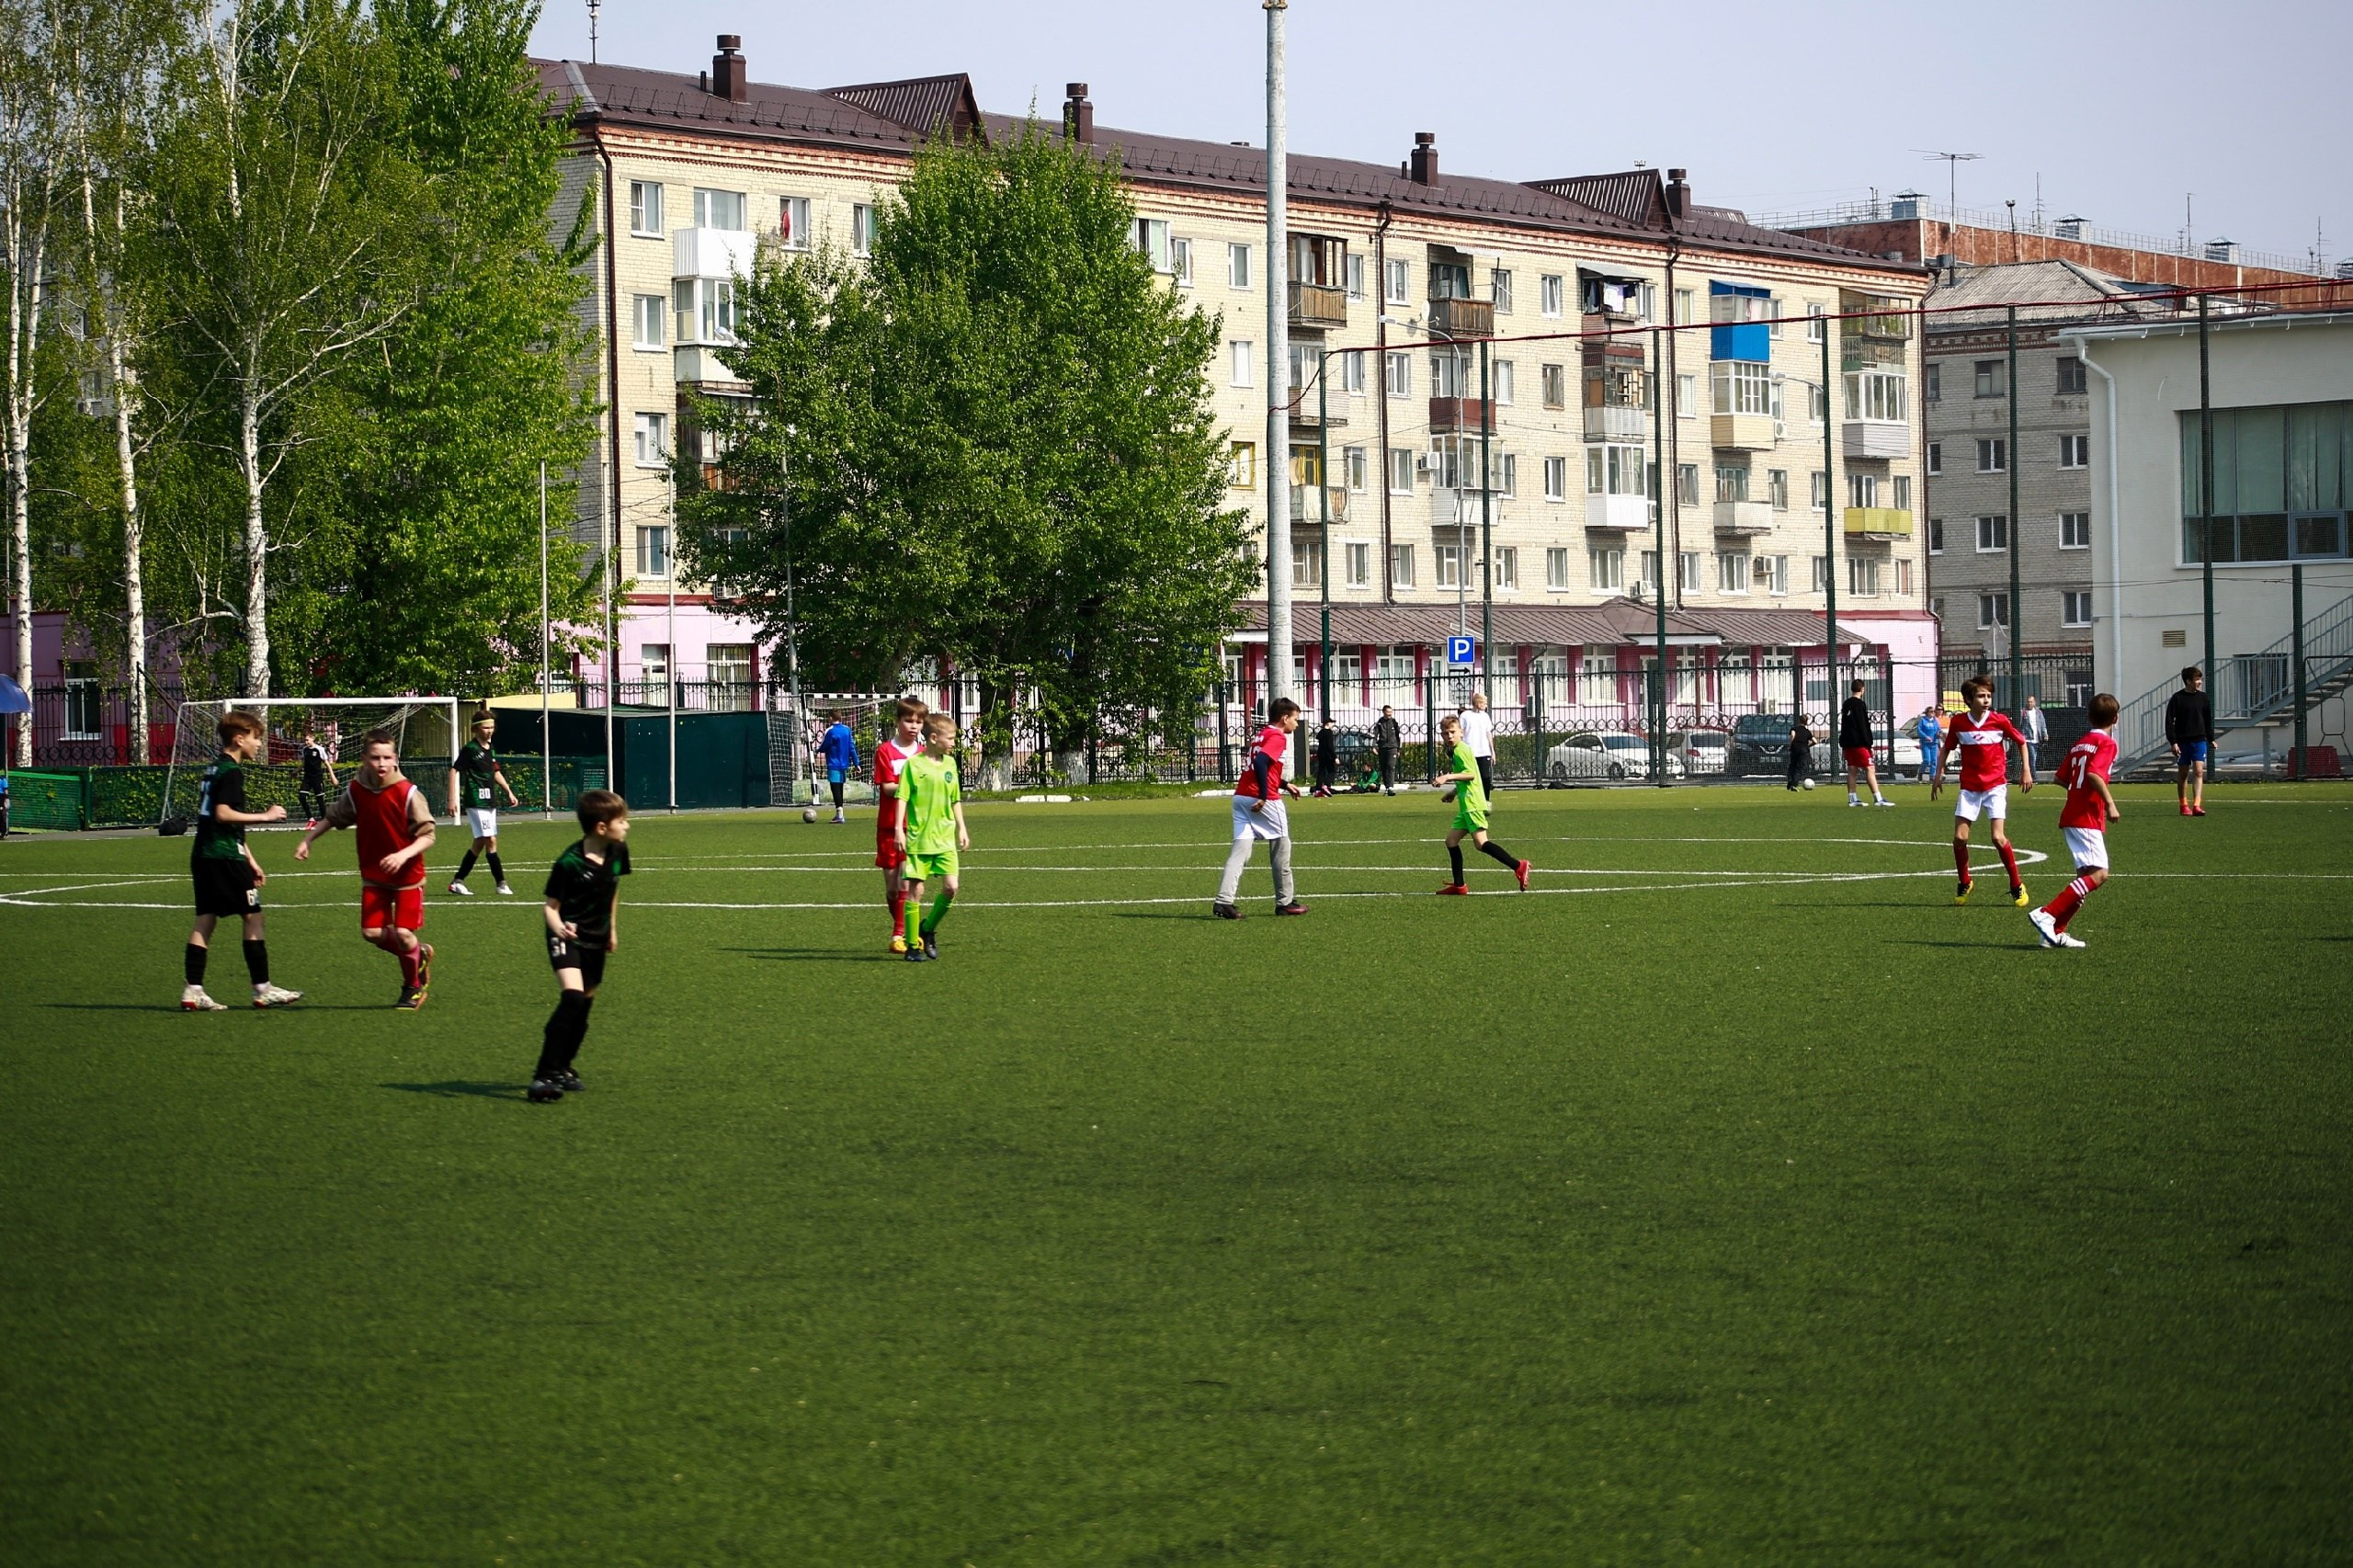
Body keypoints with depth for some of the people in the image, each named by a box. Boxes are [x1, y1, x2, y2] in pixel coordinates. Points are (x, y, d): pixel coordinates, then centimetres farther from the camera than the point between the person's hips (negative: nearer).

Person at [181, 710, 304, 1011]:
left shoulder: (213, 770, 20)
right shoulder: (231, 772, -11)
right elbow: (224, 814, -22)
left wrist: (249, 860, 27)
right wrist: (266, 816, -16)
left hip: (203, 856, 9)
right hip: (225, 858, -9)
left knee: (205, 920, 6)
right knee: (253, 916, -2)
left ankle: (192, 991, 1)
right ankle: (263, 989, 0)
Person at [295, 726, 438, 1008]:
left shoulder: (408, 793, -17)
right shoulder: (355, 792, -4)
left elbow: (427, 836, -16)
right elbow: (333, 817, 15)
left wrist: (404, 855, -32)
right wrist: (307, 840, 8)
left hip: (407, 876, -4)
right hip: (373, 876, 4)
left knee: (403, 933, -10)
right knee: (372, 931, -5)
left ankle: (413, 987, 17)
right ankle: (419, 953, 24)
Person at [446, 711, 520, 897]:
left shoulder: (490, 749, 13)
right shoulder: (470, 749, -10)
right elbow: (454, 771, -12)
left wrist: (509, 791, 25)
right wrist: (452, 799, -18)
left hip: (489, 802, 9)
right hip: (476, 802, -9)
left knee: (479, 843, 11)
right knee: (491, 840, -11)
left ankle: (457, 882, 18)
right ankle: (501, 883, -8)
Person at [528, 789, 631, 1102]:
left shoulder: (617, 852, -3)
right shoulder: (569, 863, -23)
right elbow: (550, 905, -18)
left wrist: (612, 929, 21)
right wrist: (558, 926, -38)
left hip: (596, 939, 7)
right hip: (568, 936, -7)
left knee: (585, 1005, 13)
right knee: (572, 998, -24)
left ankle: (563, 1068, 33)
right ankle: (544, 1076, -25)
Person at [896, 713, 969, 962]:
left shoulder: (950, 764, 11)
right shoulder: (913, 764, -6)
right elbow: (903, 798, -7)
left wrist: (961, 829, 17)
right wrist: (899, 829, -14)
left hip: (945, 838, 5)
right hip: (918, 838, -5)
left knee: (950, 887, -6)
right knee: (915, 889, -3)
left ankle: (928, 929, 17)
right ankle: (913, 944, 5)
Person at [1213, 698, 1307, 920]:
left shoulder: (1262, 735, 19)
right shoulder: (1278, 737, -8)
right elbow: (1261, 762, -24)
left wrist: (1285, 785, 34)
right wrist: (1263, 797, -25)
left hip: (1241, 797, 8)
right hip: (1265, 801, -8)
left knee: (1240, 851, 1)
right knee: (1281, 847, 8)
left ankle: (1224, 901, -13)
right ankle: (1285, 901, 16)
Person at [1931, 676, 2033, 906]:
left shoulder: (2000, 721, -8)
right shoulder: (1958, 722, -4)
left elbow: (2021, 742, 7)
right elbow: (1947, 748, 12)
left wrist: (2027, 773, 5)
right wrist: (1938, 775, 11)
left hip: (1995, 785, -2)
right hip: (1969, 787, 2)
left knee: (1998, 838, -14)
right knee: (1960, 838, -4)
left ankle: (2017, 885, 1)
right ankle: (1964, 884, 19)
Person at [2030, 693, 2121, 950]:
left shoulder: (2079, 745, 17)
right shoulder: (2106, 743, -8)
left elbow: (2061, 777, 18)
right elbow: (2094, 774, -22)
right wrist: (2110, 802, -18)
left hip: (2070, 816, 9)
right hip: (2087, 819, -9)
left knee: (2088, 876, 11)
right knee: (2098, 874, -16)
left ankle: (2055, 932, 5)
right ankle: (2046, 915, -25)